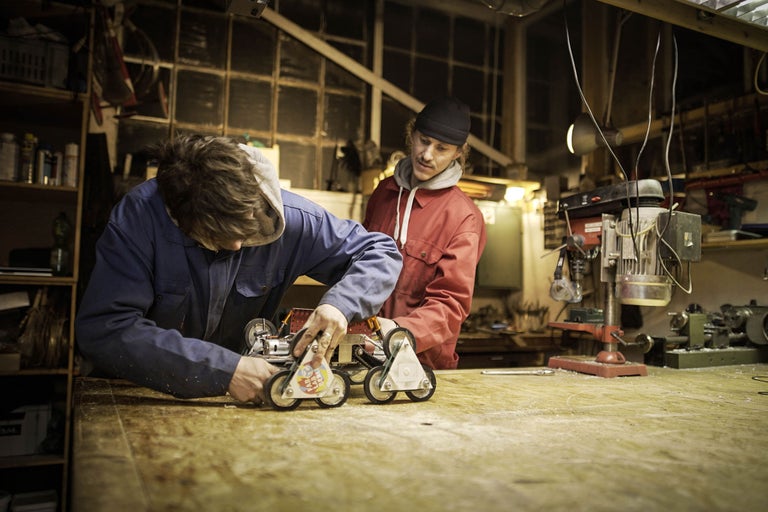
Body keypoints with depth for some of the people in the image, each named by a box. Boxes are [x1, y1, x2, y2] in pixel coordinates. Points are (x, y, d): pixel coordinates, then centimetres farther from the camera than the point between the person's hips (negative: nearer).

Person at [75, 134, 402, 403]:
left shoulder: (288, 218, -18)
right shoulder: (139, 214, -24)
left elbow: (380, 252, -9)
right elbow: (101, 331, -32)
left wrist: (340, 303, -29)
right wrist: (223, 371, -37)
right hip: (142, 398, -2)